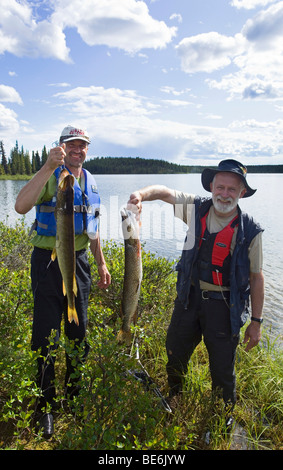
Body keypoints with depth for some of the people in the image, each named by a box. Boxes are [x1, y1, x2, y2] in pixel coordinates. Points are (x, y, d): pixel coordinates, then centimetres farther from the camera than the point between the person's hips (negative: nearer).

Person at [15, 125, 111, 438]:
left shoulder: (90, 181, 11)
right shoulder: (51, 176, -8)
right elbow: (21, 206, -28)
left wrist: (101, 262, 16)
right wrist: (49, 167, -33)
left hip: (79, 261, 6)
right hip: (49, 262, -6)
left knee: (78, 333, 16)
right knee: (47, 338, 2)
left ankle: (74, 392, 38)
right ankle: (45, 407, 23)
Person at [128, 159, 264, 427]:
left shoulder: (250, 231, -12)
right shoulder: (197, 209, -5)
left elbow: (256, 277, -5)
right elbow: (165, 192, -4)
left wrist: (256, 321, -3)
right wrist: (141, 194, -28)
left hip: (225, 305, -3)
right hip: (190, 297, 3)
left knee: (222, 368, 10)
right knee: (175, 354, 18)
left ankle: (224, 417, 40)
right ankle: (173, 402, 47)